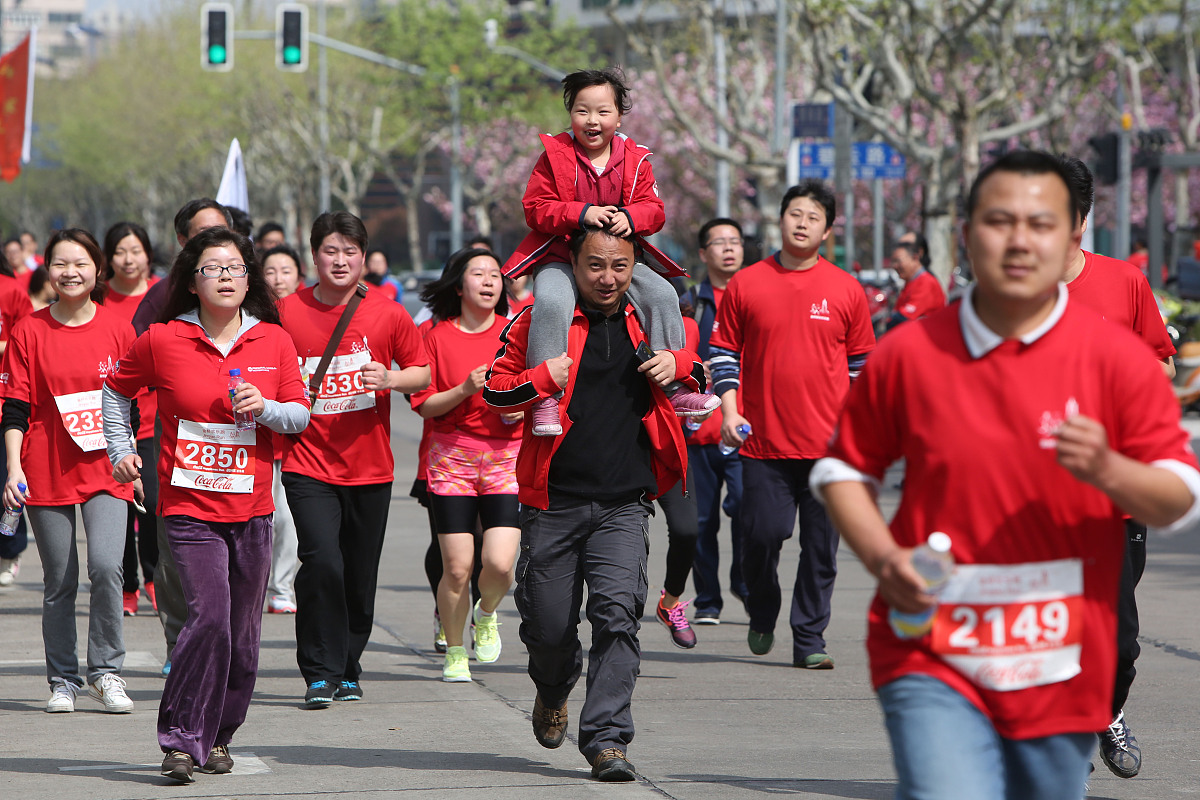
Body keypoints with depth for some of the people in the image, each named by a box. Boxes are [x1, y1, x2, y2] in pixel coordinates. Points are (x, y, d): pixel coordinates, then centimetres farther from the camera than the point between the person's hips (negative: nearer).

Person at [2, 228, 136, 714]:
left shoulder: (117, 330, 3)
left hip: (105, 470, 0)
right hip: (46, 470, 0)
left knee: (106, 565, -17)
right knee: (59, 582, 4)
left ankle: (106, 671, -3)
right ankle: (63, 680, 16)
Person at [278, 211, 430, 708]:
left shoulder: (388, 315, 1)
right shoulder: (287, 313, -1)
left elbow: (422, 373, 9)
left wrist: (391, 379, -11)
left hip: (370, 467, 2)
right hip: (309, 465, -2)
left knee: (360, 577, 8)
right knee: (322, 563, -17)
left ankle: (348, 670, 25)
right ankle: (319, 673, -7)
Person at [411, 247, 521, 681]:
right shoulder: (438, 336, 1)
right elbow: (425, 405, -1)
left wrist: (522, 406, -8)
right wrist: (465, 390, -16)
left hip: (507, 458, 1)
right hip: (452, 457, -1)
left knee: (499, 563, -13)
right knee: (457, 567, -4)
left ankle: (486, 614, 21)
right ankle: (455, 653, 16)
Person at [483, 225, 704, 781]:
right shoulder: (540, 318, 1)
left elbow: (702, 374, 23)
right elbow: (495, 389, 1)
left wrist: (678, 366, 1)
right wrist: (546, 377, -16)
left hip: (623, 505, 1)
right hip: (553, 501, -1)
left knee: (618, 612, -16)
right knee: (548, 625, 6)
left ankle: (607, 738, -14)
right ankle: (553, 692, 41)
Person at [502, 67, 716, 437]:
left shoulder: (635, 159, 4)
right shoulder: (555, 155, -3)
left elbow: (653, 209, 2)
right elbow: (536, 208, -9)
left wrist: (630, 217, -22)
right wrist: (582, 213, -25)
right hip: (560, 257, -3)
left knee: (662, 295, -16)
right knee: (552, 302, -33)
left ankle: (674, 386, -7)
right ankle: (545, 397, -30)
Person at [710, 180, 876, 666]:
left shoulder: (846, 290, 6)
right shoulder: (745, 285, 5)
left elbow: (862, 363, 12)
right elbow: (724, 352, 9)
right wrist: (730, 412, -3)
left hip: (829, 442, 1)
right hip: (764, 442, 0)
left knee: (821, 545, -1)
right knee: (762, 535, -3)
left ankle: (809, 640, 7)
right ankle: (762, 617, 23)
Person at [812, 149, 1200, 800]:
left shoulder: (1116, 356, -1)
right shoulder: (907, 354, 0)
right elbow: (844, 468, 12)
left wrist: (1108, 471, -21)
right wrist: (882, 556, -6)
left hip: (1062, 667, 2)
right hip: (932, 658, -2)